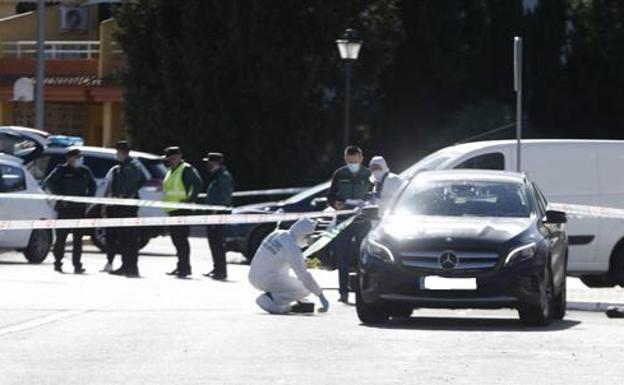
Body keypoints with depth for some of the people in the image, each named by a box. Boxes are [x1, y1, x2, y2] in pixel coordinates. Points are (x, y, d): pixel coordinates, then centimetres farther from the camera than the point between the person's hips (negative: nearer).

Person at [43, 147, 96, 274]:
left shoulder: (85, 171, 10)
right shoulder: (61, 170, -3)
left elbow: (92, 185, 22)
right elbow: (48, 182, -7)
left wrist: (89, 197, 6)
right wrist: (60, 196, -13)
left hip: (80, 209, 4)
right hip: (64, 209, -4)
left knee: (78, 237, 1)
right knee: (61, 236, 1)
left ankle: (77, 265, 2)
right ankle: (58, 262, 11)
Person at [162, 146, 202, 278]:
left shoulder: (187, 169, -7)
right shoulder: (170, 171, 22)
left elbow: (198, 183, -18)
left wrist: (191, 199, -22)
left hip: (182, 209, -10)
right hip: (172, 210, 10)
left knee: (181, 238, -11)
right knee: (175, 238, 12)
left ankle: (185, 267, -10)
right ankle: (181, 266, 19)